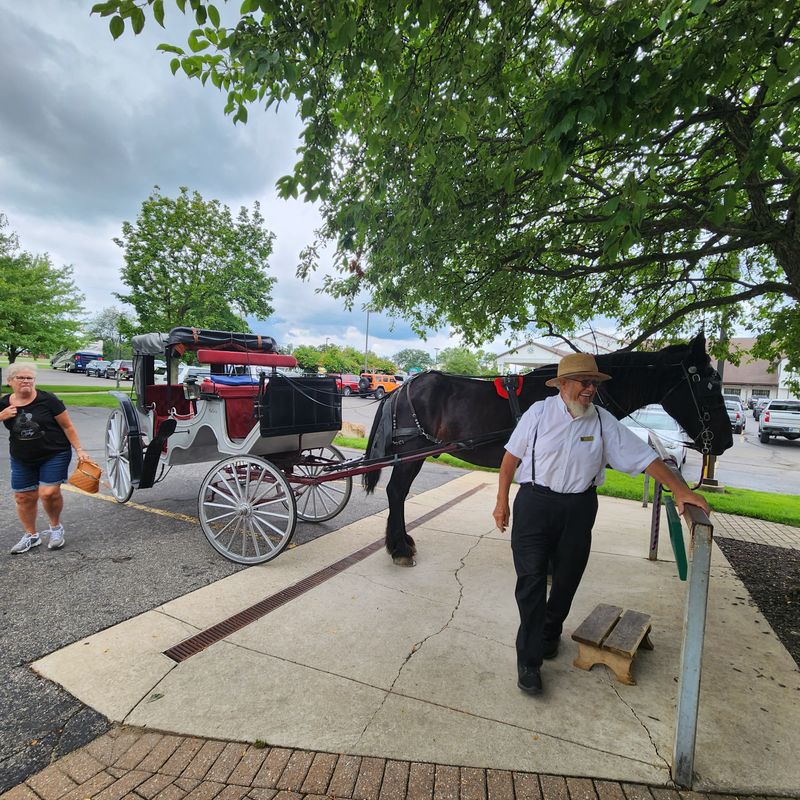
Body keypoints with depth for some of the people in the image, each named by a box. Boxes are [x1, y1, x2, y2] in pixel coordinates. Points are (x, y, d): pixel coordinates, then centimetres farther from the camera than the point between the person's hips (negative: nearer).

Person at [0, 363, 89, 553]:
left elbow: (67, 426, -7)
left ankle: (56, 527, 14)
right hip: (22, 460, 4)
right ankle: (31, 535, 27)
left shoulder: (47, 400, -11)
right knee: (24, 497, 8)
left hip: (54, 455, -4)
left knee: (49, 493, -13)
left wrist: (79, 449, -9)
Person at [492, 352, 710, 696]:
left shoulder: (603, 421, -1)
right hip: (535, 503, -3)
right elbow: (511, 457, -2)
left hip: (579, 509, 3)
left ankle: (550, 635, 43)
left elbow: (644, 456, 0)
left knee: (566, 579, 16)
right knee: (531, 579, -2)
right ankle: (528, 661, 12)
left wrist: (680, 489, -11)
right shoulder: (540, 412, -7)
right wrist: (502, 501, -2)